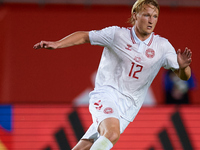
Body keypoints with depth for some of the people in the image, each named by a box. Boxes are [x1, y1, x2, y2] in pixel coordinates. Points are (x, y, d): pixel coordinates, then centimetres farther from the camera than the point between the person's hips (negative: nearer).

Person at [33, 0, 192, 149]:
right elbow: (84, 36, 5)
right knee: (112, 134, -31)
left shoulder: (162, 46, 1)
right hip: (106, 94, -3)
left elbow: (184, 76, 0)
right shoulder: (117, 34, -4)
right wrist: (57, 44, -6)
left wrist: (183, 66, -23)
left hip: (129, 104, 3)